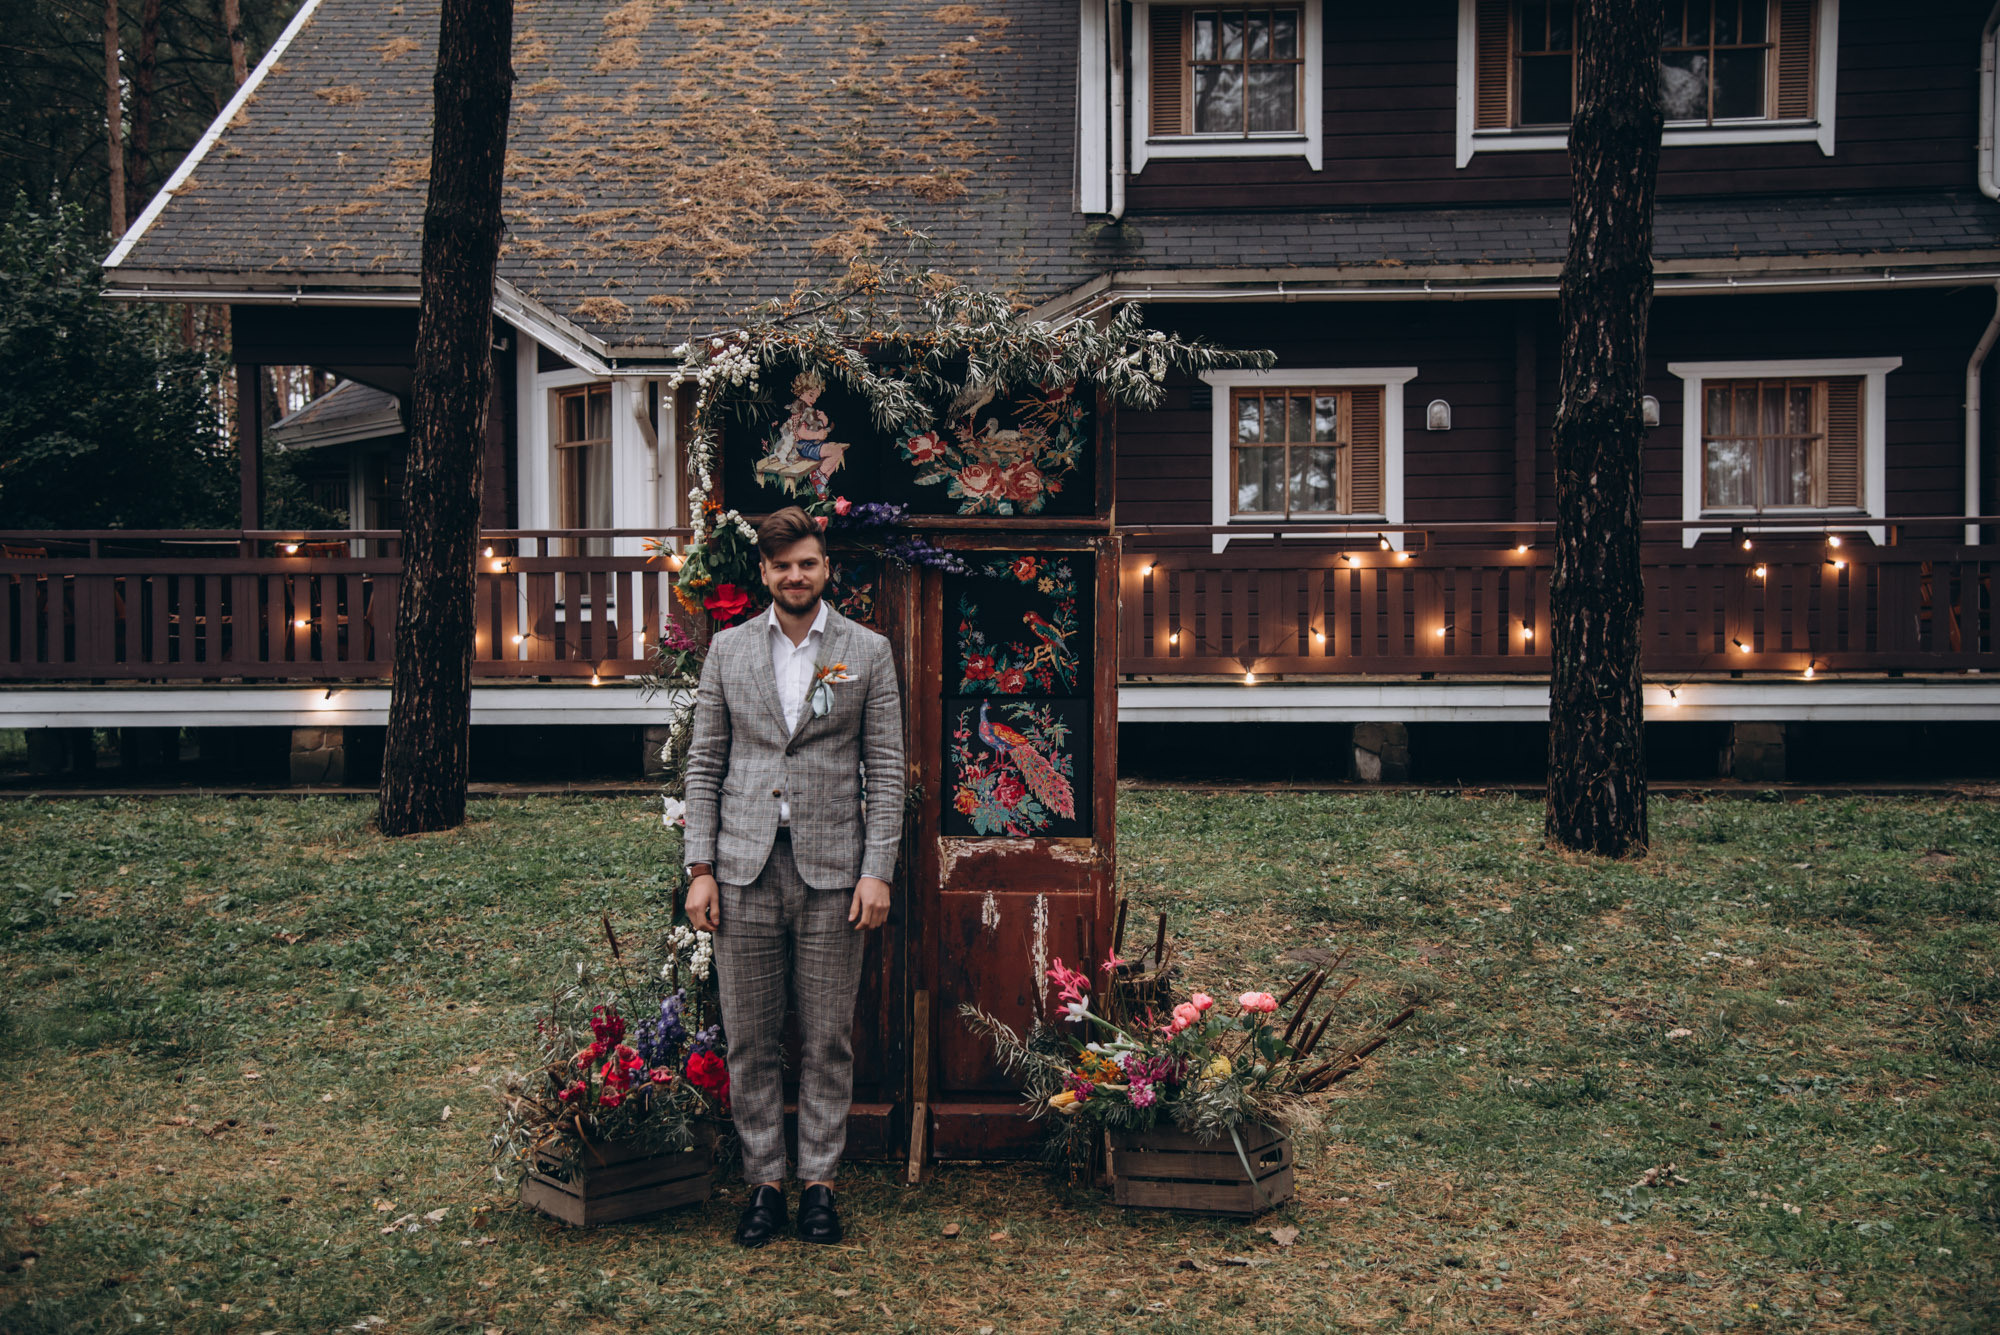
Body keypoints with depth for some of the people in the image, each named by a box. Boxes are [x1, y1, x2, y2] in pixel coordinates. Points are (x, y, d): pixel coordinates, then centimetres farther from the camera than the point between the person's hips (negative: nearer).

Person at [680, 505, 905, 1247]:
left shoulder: (867, 652, 4)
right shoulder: (728, 650, 8)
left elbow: (886, 768, 2)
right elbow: (704, 764, 8)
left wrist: (878, 871, -6)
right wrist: (700, 868, 1)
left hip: (831, 868, -1)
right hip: (745, 867, 1)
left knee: (828, 1040, 5)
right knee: (750, 1039, 6)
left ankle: (819, 1181, 17)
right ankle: (763, 1181, 17)